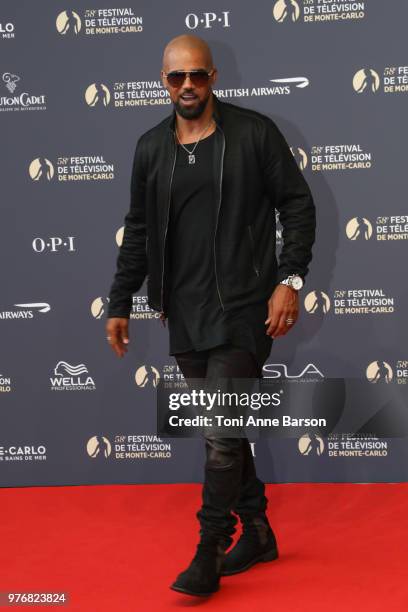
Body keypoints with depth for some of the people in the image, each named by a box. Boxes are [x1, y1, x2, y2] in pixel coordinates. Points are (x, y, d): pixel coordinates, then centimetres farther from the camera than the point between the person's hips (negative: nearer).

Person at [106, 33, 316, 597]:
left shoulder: (254, 132, -4)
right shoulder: (150, 147, 9)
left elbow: (298, 205, -2)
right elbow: (138, 231, 14)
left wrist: (289, 280, -12)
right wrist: (120, 304, 13)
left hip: (241, 308, -5)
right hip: (183, 313, 5)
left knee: (221, 434, -8)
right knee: (226, 430, 12)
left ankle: (209, 554, 4)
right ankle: (256, 532, 27)